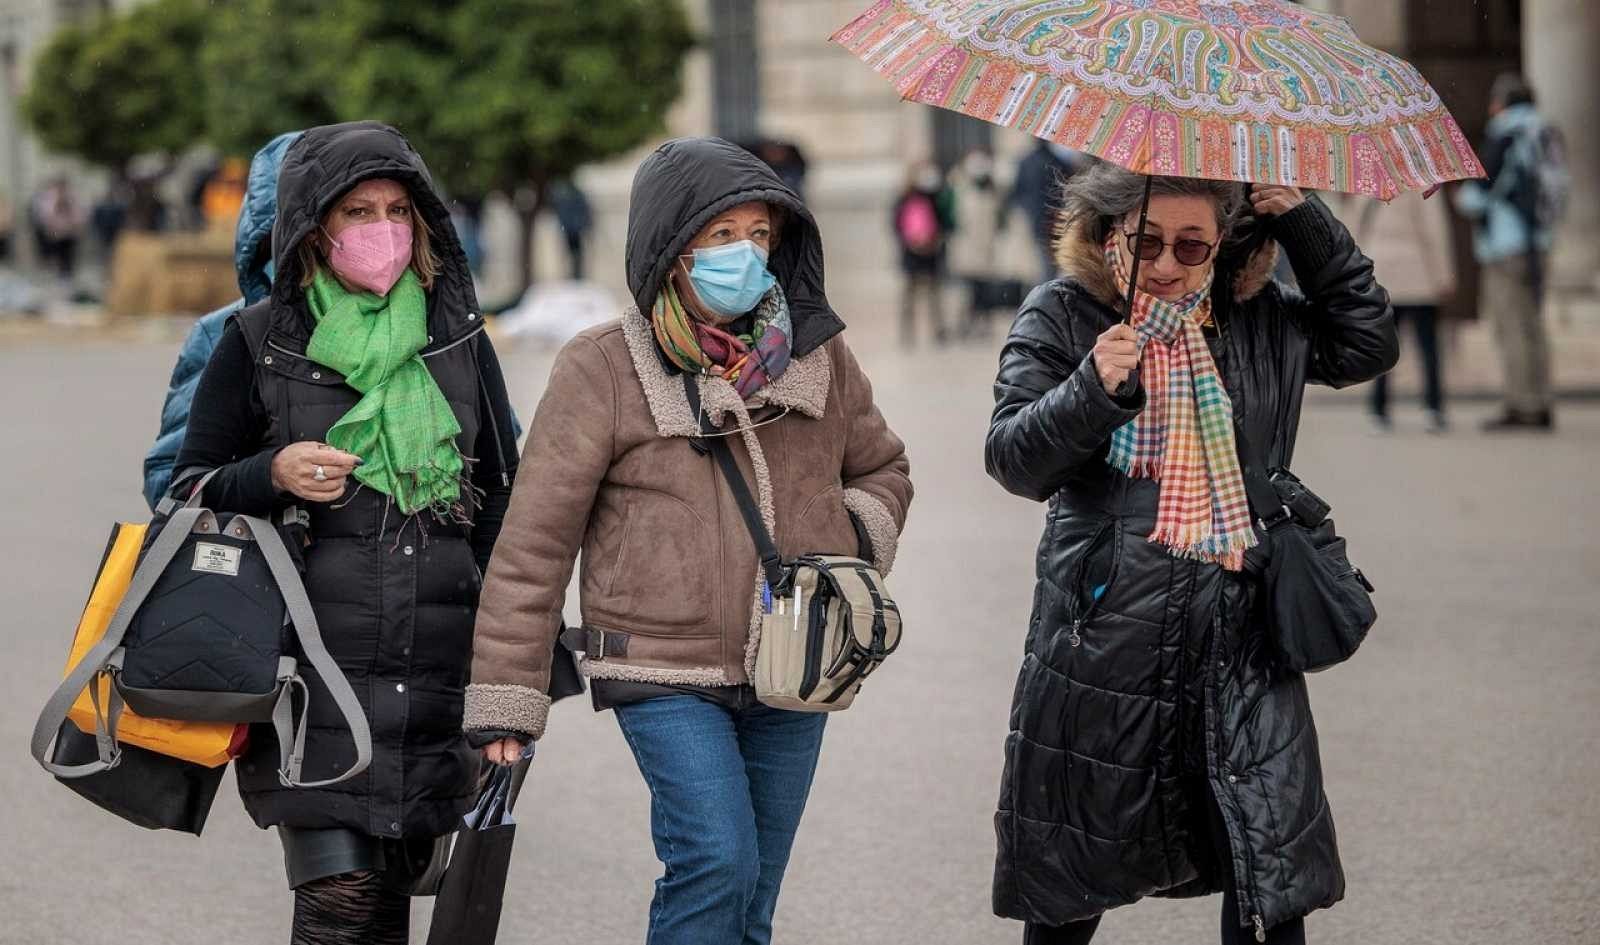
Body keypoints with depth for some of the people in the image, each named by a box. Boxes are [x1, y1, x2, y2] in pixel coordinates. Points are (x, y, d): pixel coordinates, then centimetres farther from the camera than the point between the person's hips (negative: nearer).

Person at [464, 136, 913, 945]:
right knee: (716, 864, -19)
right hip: (665, 673, -4)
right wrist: (505, 696, -8)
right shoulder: (602, 370, -8)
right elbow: (535, 540, -6)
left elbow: (881, 469, 22)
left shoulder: (815, 354, 4)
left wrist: (856, 537, -1)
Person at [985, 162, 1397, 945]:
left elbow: (1369, 345, 11)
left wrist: (1306, 225, 3)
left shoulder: (1260, 322, 7)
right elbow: (1013, 459, -7)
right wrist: (1093, 389, -25)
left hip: (1239, 642, 2)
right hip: (1102, 639, -2)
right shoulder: (1061, 316, -1)